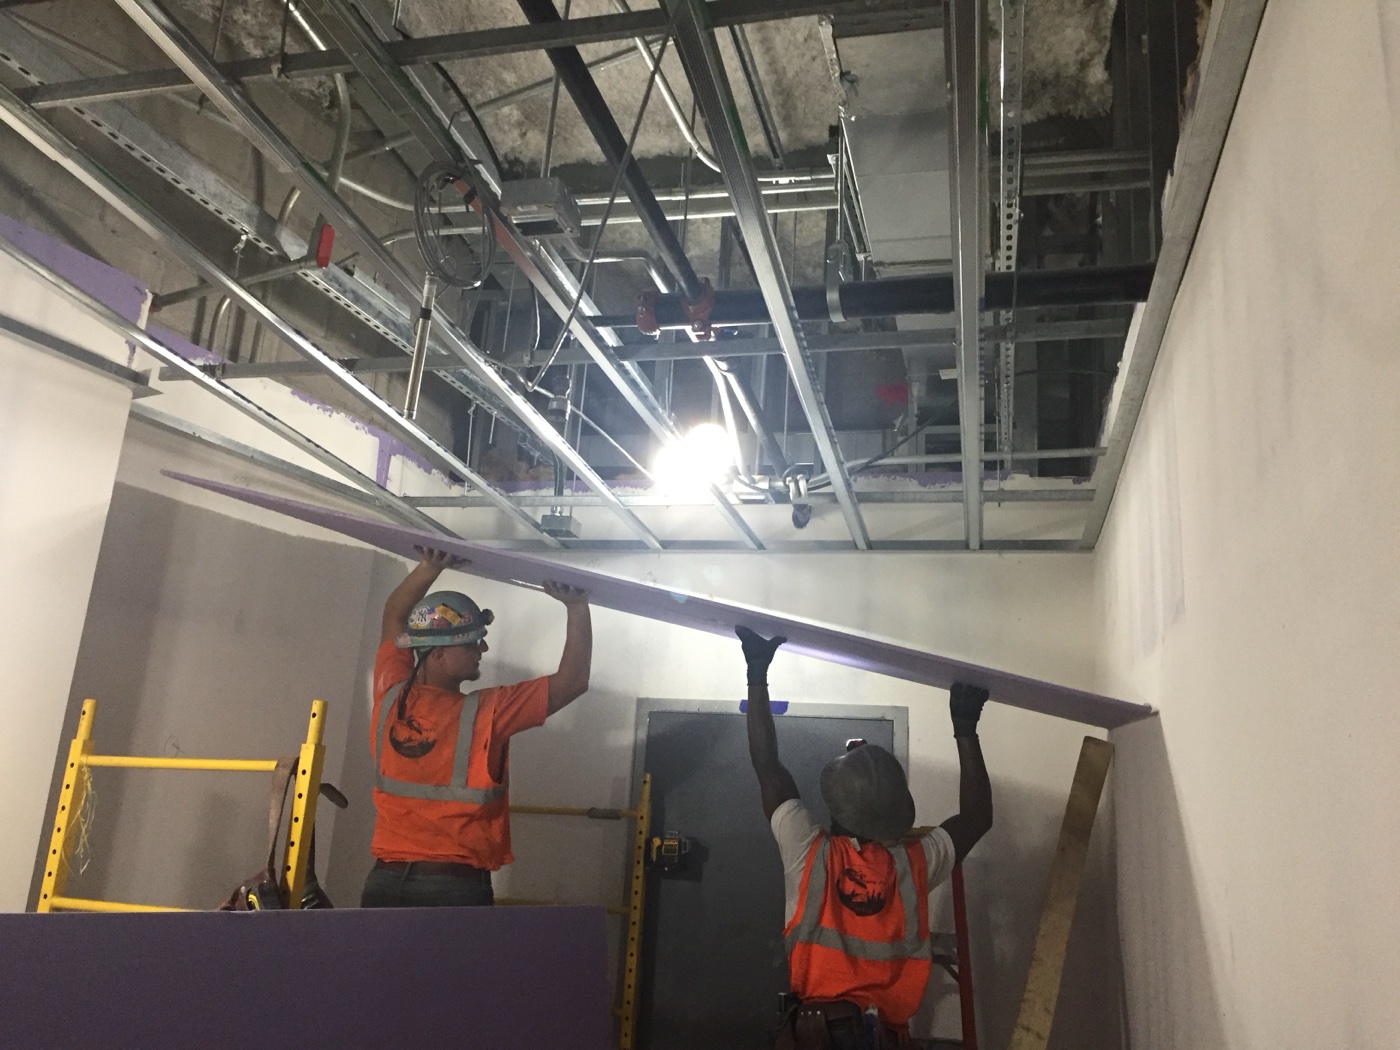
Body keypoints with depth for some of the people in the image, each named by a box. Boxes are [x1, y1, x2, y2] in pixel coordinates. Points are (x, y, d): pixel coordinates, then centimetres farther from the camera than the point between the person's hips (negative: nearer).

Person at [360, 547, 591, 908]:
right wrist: (577, 607, -4)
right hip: (456, 886, -5)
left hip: (385, 881, 5)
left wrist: (431, 566, 11)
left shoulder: (391, 696, -2)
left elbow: (394, 616, 16)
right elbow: (572, 682, -8)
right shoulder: (485, 712, -16)